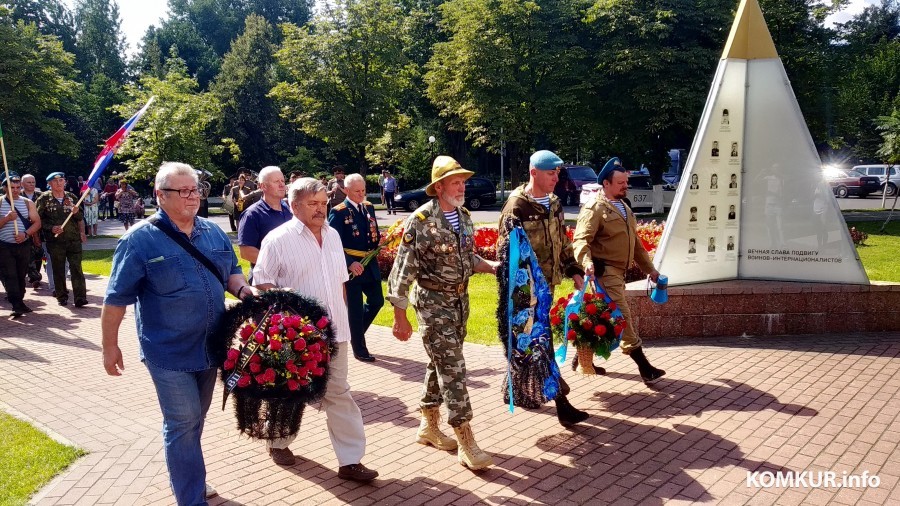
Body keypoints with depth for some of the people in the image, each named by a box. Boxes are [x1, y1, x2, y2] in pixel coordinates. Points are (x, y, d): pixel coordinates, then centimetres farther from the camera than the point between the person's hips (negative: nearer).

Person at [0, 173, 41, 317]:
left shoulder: (28, 203, 8)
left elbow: (37, 222, 3)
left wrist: (26, 234, -13)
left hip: (24, 245, 3)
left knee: (21, 276, 11)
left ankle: (19, 302, 22)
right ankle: (17, 305, -15)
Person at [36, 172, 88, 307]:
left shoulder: (72, 198, 10)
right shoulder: (44, 199, 2)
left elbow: (80, 218, 14)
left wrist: (76, 212, -9)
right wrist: (51, 228, -12)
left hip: (74, 239, 1)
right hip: (55, 240, -1)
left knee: (76, 268, -5)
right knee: (58, 270, 7)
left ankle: (80, 297, -8)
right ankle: (61, 296, 19)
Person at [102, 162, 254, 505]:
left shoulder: (213, 232, 4)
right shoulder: (140, 239, -12)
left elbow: (231, 271, 16)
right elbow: (117, 297, -8)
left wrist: (241, 289, -7)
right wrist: (110, 346, -6)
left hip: (209, 346, 6)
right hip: (169, 351, -5)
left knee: (194, 421, 20)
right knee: (182, 424, 1)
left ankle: (187, 477, 40)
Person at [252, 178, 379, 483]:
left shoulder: (332, 235, 9)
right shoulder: (278, 239, -11)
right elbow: (262, 283, -9)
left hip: (333, 331, 5)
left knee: (339, 393, 5)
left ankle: (351, 460, 10)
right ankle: (278, 443, 38)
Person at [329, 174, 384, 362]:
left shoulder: (369, 207, 9)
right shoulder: (338, 212, -11)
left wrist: (382, 239, -8)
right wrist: (349, 263, -25)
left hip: (370, 264, 6)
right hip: (351, 266, -6)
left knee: (377, 301, 13)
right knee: (355, 309, 3)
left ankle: (355, 332, 35)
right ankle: (359, 348, 15)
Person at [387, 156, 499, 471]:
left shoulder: (464, 216, 7)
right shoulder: (421, 220, -16)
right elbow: (403, 269, -16)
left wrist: (492, 266, -1)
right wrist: (400, 316, -17)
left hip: (459, 300, 7)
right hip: (433, 302, -7)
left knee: (440, 364, 16)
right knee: (452, 368, -8)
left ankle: (428, 426, 31)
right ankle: (466, 442, -1)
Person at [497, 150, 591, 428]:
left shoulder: (554, 203, 11)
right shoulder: (516, 207, -14)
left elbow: (563, 242, 19)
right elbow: (507, 251, -17)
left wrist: (574, 270, 12)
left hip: (549, 283, 8)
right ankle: (561, 403, -3)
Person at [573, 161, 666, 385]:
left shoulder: (624, 208, 20)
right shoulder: (594, 208, -10)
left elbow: (635, 242, 26)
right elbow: (581, 240, -22)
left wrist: (650, 268, 25)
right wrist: (587, 262, -41)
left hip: (618, 271, 9)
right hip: (605, 270, -9)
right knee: (623, 317, -8)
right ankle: (644, 366, -5)